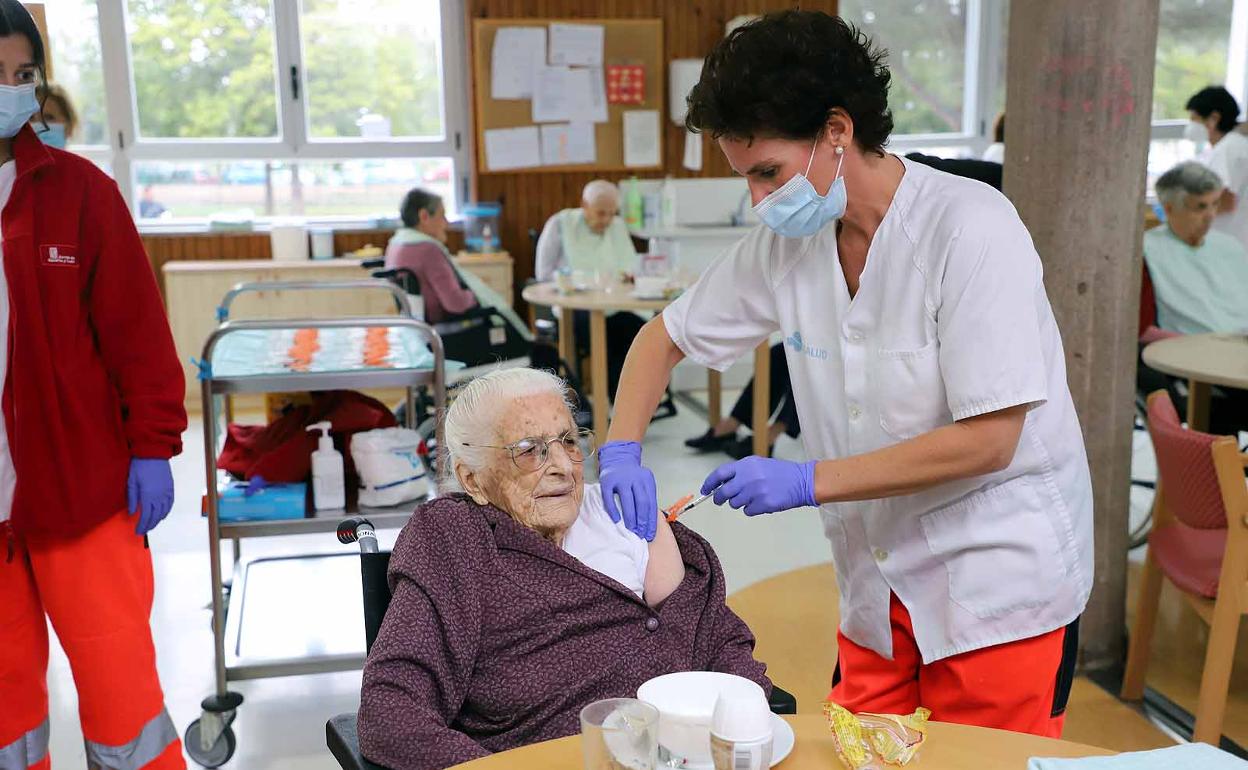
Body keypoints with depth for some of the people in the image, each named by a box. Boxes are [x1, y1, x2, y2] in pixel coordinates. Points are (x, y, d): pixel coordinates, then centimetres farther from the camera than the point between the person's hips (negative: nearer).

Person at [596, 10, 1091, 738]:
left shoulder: (970, 228, -20)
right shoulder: (786, 242, -3)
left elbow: (986, 440, -22)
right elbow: (667, 337, 9)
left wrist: (808, 481, -21)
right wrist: (622, 451, -8)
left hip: (999, 586, -5)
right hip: (880, 591, 5)